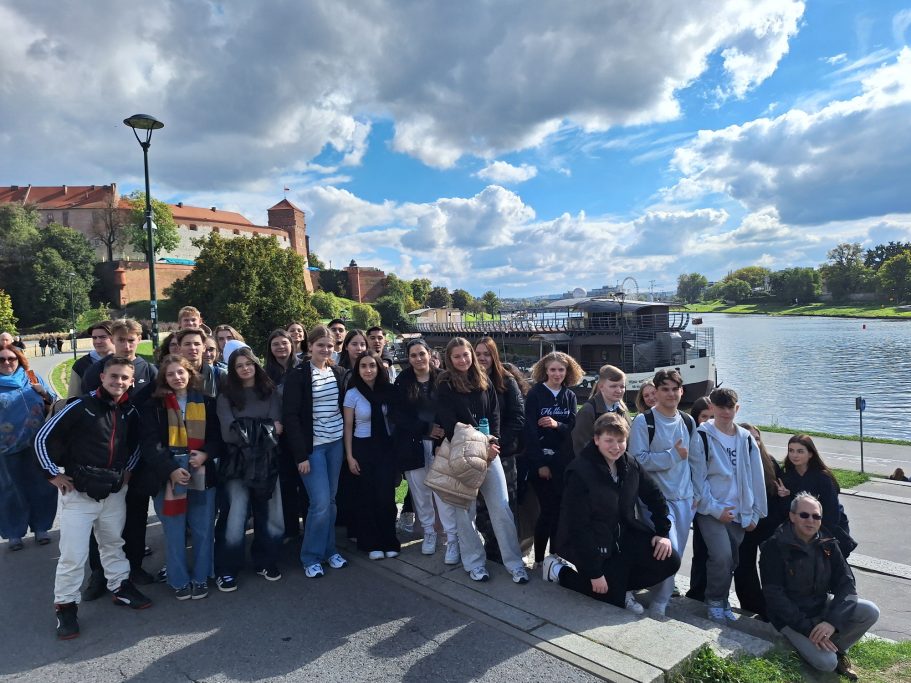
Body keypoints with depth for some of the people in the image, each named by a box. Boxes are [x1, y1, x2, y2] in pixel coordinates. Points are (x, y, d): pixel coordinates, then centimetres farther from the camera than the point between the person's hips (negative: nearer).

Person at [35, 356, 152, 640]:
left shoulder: (130, 412, 0)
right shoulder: (80, 406, -15)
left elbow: (136, 443, 20)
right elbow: (43, 438, -8)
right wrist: (54, 473, -7)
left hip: (114, 492, 5)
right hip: (78, 492, -4)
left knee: (114, 544, 20)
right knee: (73, 554, -1)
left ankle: (121, 588, 35)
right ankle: (65, 606, 16)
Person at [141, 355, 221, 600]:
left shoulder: (206, 402, 6)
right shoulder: (154, 405, 1)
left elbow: (217, 435, 8)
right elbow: (149, 443, -6)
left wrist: (206, 454, -12)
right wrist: (170, 469, -16)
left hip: (202, 473, 1)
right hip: (168, 474, -1)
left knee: (203, 530, 6)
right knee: (174, 532, 5)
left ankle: (200, 578, 22)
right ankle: (179, 581, 20)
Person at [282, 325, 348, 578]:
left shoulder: (338, 373, 7)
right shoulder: (298, 375, -9)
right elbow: (290, 416, -11)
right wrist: (301, 454, -15)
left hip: (335, 443, 5)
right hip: (312, 445, -5)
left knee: (331, 500, 11)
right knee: (320, 502, -6)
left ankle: (328, 550, 26)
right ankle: (311, 557, 11)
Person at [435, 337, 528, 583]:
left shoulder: (484, 381, 10)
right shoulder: (445, 386, -3)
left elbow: (494, 415, 8)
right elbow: (449, 423, -9)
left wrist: (492, 444, -7)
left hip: (488, 452, 3)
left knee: (501, 507, -1)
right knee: (465, 510, 3)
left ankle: (514, 563, 7)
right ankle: (474, 563, 16)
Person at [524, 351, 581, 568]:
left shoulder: (570, 396, 9)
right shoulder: (535, 394, -6)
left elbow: (573, 428, 2)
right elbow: (530, 430, -11)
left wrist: (557, 425, -20)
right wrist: (540, 463, -15)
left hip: (563, 460, 4)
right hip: (541, 459, -4)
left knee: (560, 508, 5)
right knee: (548, 509, -5)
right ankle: (539, 558, 9)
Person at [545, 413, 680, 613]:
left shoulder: (630, 465, -4)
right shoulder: (580, 472, -25)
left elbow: (655, 497, 11)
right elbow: (578, 526, -24)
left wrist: (663, 532, 1)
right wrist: (595, 573, -21)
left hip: (624, 537, 7)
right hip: (593, 544, -6)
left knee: (670, 561, -8)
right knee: (615, 599, -5)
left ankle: (621, 585, 14)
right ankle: (559, 570, 14)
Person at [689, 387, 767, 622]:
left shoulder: (746, 439, 6)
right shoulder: (702, 437, -9)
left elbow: (756, 478, 9)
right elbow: (698, 478, -10)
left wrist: (755, 513, 6)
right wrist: (715, 509, -12)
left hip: (739, 513, 5)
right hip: (711, 511, -5)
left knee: (732, 560, 10)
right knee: (722, 556, -16)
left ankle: (722, 599, 31)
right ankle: (715, 601, 6)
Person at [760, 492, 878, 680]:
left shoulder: (827, 544, -3)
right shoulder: (775, 547, -20)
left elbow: (846, 583, -9)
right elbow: (774, 596, -20)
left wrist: (833, 621, -24)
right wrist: (808, 629, -25)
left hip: (822, 607, 6)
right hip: (791, 616, -5)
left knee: (870, 611, -15)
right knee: (826, 662, -23)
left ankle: (837, 648, 6)